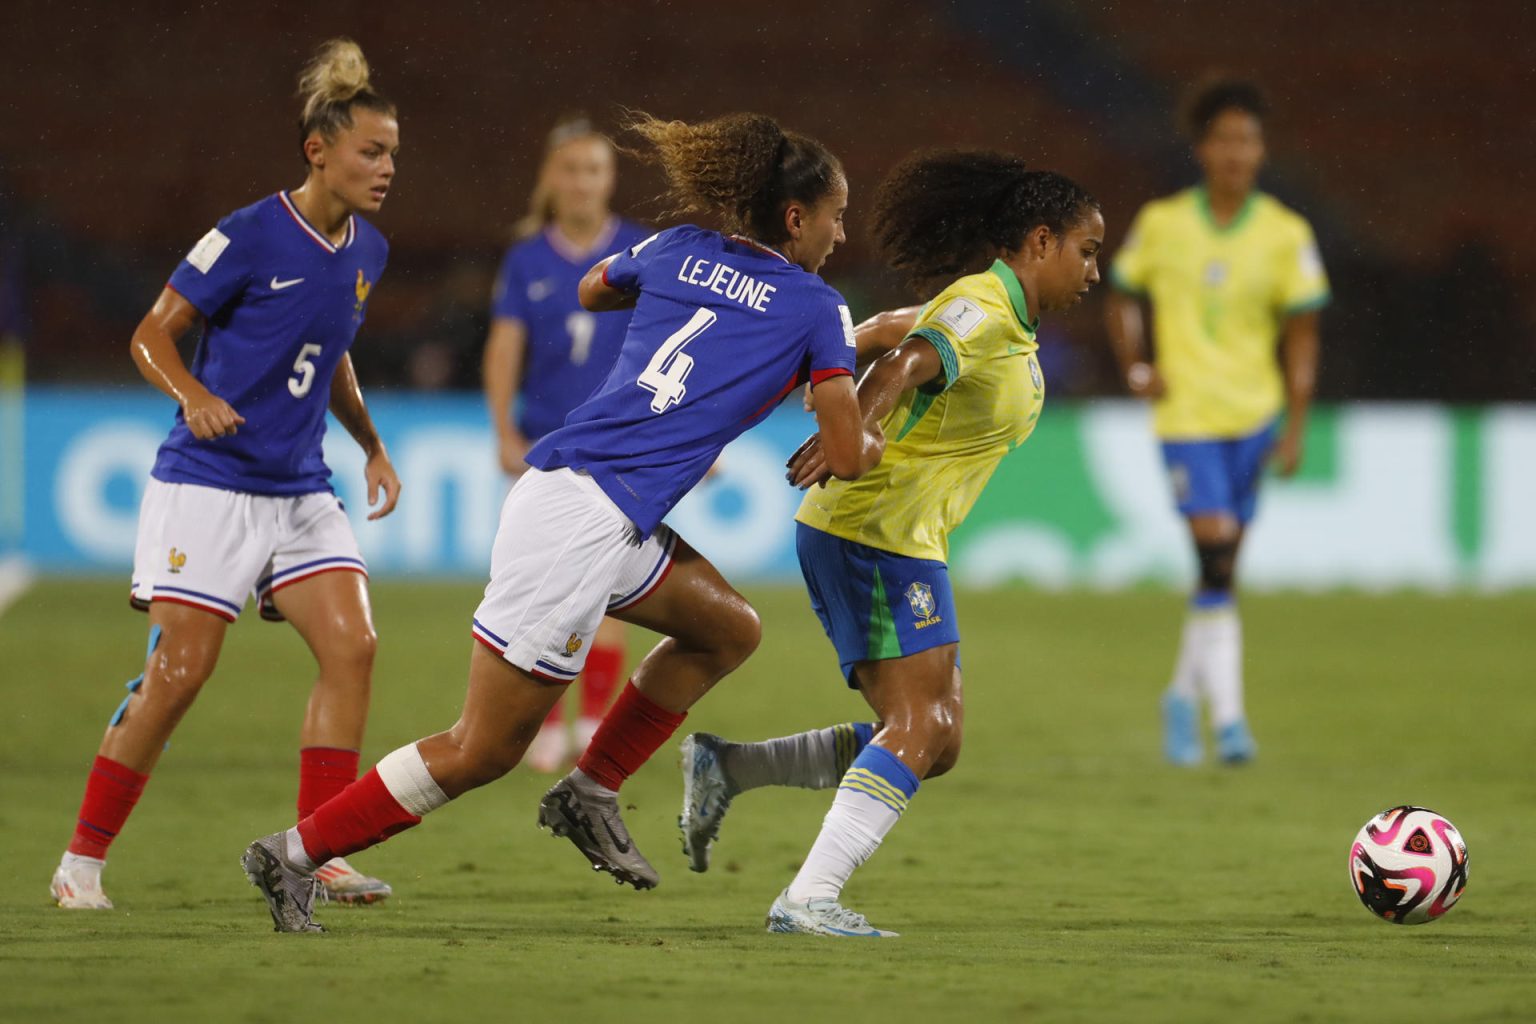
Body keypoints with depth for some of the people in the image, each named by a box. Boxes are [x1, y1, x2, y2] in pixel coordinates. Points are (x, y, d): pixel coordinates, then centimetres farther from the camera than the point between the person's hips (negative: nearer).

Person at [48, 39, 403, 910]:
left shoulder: (367, 252, 7)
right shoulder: (248, 238, -14)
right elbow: (153, 335, -8)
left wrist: (373, 446, 18)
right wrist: (193, 396, -27)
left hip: (301, 490, 6)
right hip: (207, 483, -6)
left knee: (353, 647, -9)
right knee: (182, 671, -9)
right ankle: (83, 860, 2)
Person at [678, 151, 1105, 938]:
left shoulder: (1007, 319, 15)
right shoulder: (982, 311, -16)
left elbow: (888, 330, 27)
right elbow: (903, 365, -35)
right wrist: (850, 430, -51)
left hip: (905, 542, 10)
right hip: (872, 535, -10)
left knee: (933, 742, 5)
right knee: (919, 729, -17)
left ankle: (727, 769, 7)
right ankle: (809, 897, -22)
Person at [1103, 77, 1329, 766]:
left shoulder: (1285, 235, 0)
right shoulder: (1161, 223, 1)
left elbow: (1302, 334, 2)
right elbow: (1122, 298, 14)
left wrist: (1294, 428, -4)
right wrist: (1136, 367, -2)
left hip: (1253, 416, 2)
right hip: (1186, 416, -2)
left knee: (1221, 571, 9)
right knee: (1216, 557, -15)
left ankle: (1185, 695, 29)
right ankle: (1228, 719, -15)